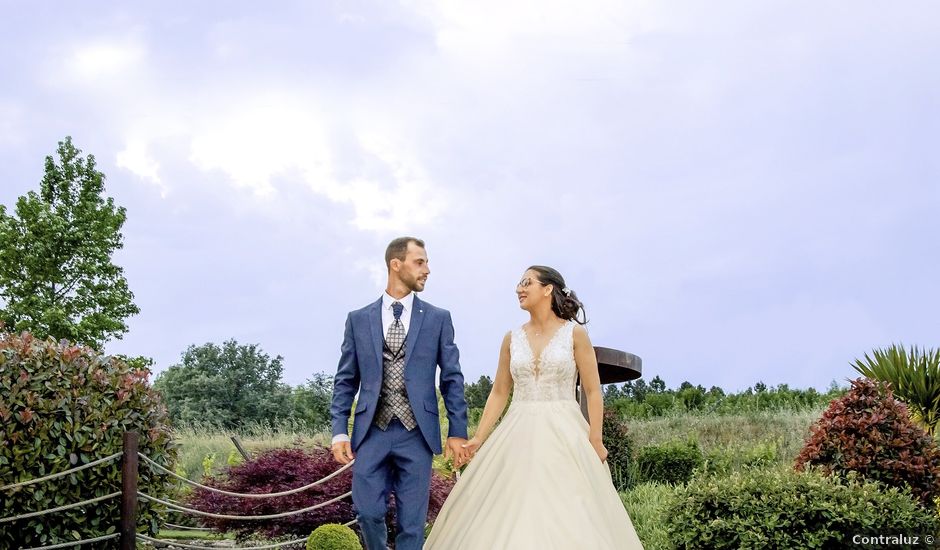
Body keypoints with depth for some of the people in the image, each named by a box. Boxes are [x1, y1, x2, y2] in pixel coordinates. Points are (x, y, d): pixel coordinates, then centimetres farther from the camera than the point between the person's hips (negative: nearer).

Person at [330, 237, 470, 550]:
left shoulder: (439, 319, 6)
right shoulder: (358, 319, 7)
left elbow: (452, 378, 6)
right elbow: (345, 380, 8)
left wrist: (458, 431, 1)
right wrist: (339, 431, -1)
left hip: (417, 433, 0)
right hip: (372, 432, 0)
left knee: (412, 522, 2)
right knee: (368, 512, -2)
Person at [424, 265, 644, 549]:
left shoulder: (574, 333, -1)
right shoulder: (512, 338, 9)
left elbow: (593, 391, -2)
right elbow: (499, 392, 12)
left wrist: (595, 441, -11)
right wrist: (479, 437, 3)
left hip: (563, 434, -3)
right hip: (518, 435, 3)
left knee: (566, 514, -6)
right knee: (512, 513, -1)